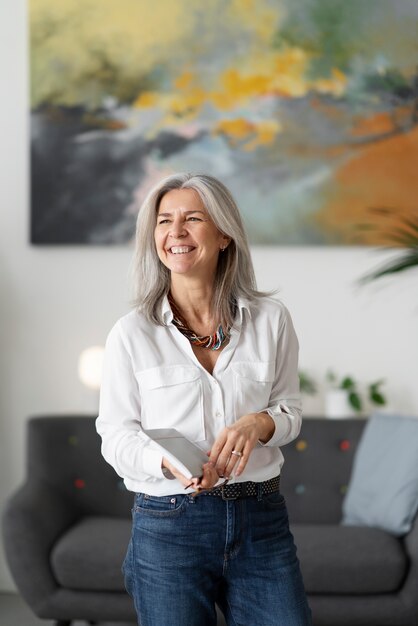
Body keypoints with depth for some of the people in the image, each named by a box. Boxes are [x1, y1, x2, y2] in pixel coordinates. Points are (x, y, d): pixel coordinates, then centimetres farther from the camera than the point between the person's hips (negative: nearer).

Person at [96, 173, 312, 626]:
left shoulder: (271, 320, 1)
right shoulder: (132, 333, -4)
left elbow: (290, 410, 9)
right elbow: (116, 435, 0)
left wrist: (260, 423, -14)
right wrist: (170, 462, -20)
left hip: (261, 519, 2)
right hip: (167, 525, -1)